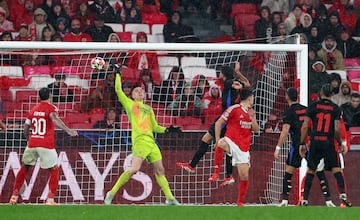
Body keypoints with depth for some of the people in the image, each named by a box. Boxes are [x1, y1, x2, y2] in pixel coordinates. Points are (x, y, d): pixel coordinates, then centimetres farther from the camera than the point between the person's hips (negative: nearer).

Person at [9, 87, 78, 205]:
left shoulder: (34, 109, 13)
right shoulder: (51, 108, -2)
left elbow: (26, 128, 16)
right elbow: (55, 119, -24)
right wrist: (68, 130, -34)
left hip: (32, 143, 5)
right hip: (46, 145, -4)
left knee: (24, 168, 19)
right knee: (54, 170, 6)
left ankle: (14, 195, 18)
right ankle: (50, 198, -5)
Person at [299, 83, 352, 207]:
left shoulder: (313, 106, 2)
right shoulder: (335, 108, 1)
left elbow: (305, 126, -3)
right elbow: (337, 129, -6)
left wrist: (302, 144, 4)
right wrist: (340, 143, 10)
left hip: (315, 142, 1)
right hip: (328, 143, -1)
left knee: (310, 170, 9)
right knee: (336, 169, 5)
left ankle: (305, 200, 8)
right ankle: (343, 195, -12)